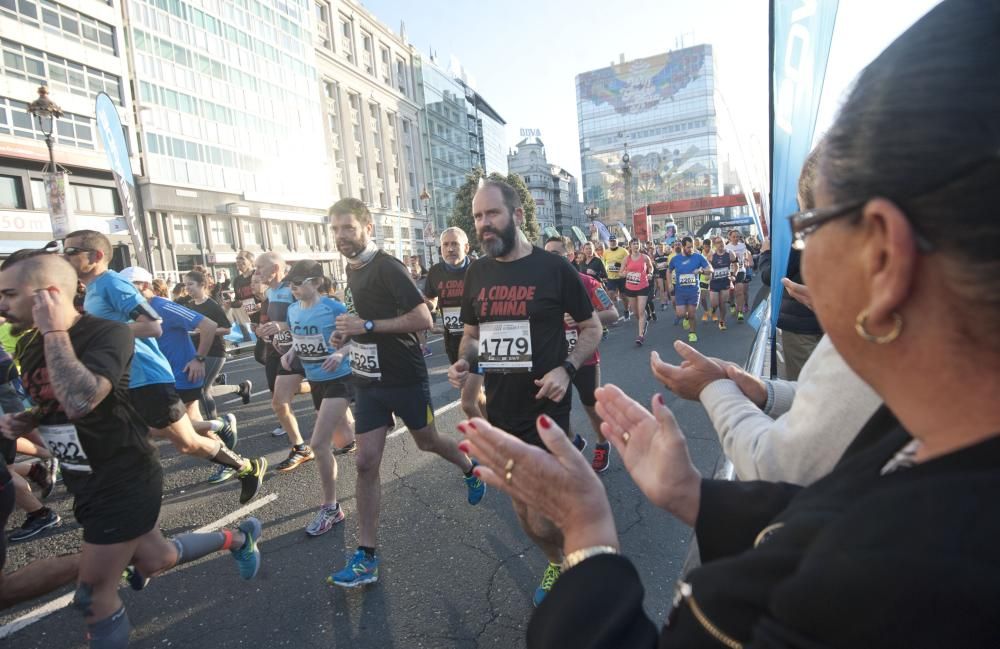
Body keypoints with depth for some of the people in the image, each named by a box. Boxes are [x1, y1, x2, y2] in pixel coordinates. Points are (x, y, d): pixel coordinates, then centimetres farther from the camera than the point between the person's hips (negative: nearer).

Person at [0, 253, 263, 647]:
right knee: (155, 560, 21)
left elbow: (80, 402, -38)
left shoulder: (107, 333, -21)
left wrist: (55, 331, -28)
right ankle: (238, 537, 43)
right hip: (85, 481, 8)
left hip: (124, 481, -8)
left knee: (93, 596, 3)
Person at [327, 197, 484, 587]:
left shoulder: (388, 268, -17)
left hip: (405, 379, -6)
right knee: (366, 462, 1)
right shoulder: (352, 270, 8)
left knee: (426, 442, 15)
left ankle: (471, 469, 48)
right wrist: (346, 333, 4)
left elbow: (423, 319, -24)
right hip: (368, 381, 6)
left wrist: (367, 326, -26)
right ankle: (366, 558, 9)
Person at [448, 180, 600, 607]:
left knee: (542, 520, -2)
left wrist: (567, 369, -17)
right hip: (499, 411, 5)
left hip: (545, 410, -5)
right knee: (522, 512, 18)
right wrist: (463, 362, -5)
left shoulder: (553, 268, -9)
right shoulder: (476, 274, 4)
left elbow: (592, 327, -1)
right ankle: (557, 564, 47)